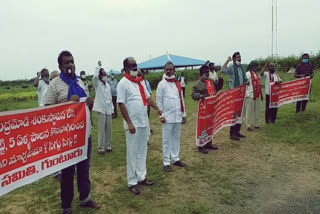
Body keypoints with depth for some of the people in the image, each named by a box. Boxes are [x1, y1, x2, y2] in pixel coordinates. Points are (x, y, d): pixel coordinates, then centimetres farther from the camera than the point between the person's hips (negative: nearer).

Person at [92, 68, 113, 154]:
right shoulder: (97, 84, -2)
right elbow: (94, 77, -25)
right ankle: (101, 148, 4)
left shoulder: (108, 85, 13)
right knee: (101, 129, -4)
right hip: (101, 109, -5)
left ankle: (108, 146, 20)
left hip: (108, 109, 5)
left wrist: (112, 107, 13)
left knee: (108, 128, 9)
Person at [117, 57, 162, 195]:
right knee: (132, 154, 2)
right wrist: (129, 123, -20)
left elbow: (147, 97, 19)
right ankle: (132, 182, 14)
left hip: (144, 122, 7)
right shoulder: (123, 83, -10)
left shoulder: (140, 81, 12)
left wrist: (157, 109, 6)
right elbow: (121, 104, -15)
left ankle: (141, 177, 29)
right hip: (133, 124, -7)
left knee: (142, 152, 15)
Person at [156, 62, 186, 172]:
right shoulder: (162, 84, -4)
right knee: (167, 140, 1)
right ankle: (166, 162, 10)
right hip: (167, 117, -5)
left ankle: (176, 159, 25)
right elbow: (158, 101, -6)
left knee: (176, 138, 13)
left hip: (178, 116, 5)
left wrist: (183, 114, 12)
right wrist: (161, 115, -11)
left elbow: (181, 100, 13)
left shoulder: (178, 84, 11)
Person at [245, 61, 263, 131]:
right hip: (250, 96, -7)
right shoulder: (248, 74, -6)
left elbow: (259, 85, 21)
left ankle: (256, 124, 23)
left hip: (257, 95, 7)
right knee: (249, 111, -5)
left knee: (257, 110, 12)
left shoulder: (258, 74, 17)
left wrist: (261, 95, 22)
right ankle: (249, 125, 2)